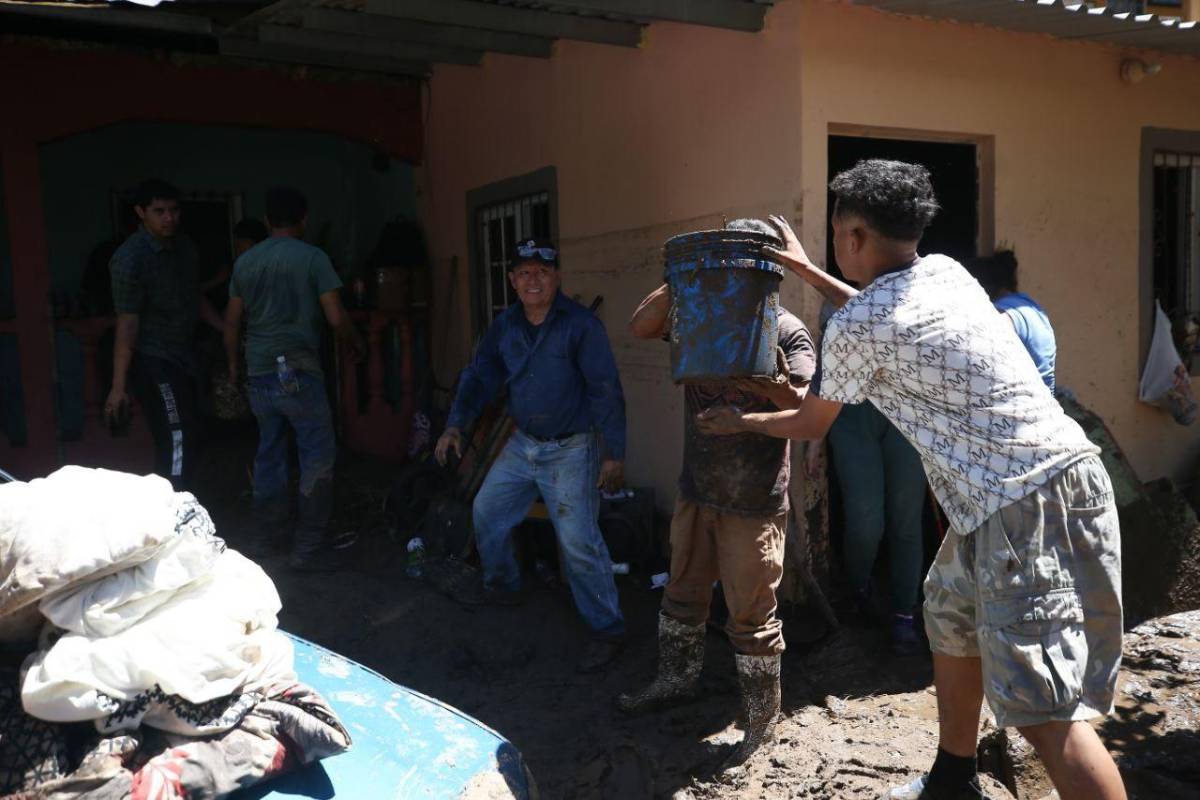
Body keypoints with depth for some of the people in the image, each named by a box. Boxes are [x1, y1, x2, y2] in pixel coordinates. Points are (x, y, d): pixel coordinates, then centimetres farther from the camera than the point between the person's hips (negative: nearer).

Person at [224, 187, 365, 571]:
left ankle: (269, 534, 29)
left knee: (269, 453, 18)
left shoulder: (245, 261, 9)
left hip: (259, 372, 6)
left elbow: (231, 322, 14)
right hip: (299, 373, -6)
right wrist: (356, 346, 9)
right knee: (318, 459, -1)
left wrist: (233, 364, 28)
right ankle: (307, 549, -2)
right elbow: (337, 318, -10)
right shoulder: (312, 257, -6)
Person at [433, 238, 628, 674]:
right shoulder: (505, 326, 4)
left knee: (579, 543, -12)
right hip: (522, 443, 7)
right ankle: (502, 586, 41)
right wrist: (456, 425, 0)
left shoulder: (580, 325, -16)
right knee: (487, 511, 17)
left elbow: (606, 390, -17)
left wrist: (615, 454, -19)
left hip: (570, 450, -7)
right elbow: (479, 376, 12)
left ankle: (606, 630, 2)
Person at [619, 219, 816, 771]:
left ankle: (761, 719, 22)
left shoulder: (788, 332, -10)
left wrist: (776, 388, -35)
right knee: (682, 596, 21)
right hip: (696, 488, 6)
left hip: (753, 503, -5)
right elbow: (640, 328, -5)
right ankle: (675, 682, 42)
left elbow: (805, 412, -17)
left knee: (751, 616, 3)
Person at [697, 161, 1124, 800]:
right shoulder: (945, 271, 11)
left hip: (1022, 507, -9)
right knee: (951, 619, 24)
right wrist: (808, 273, 40)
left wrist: (740, 423, 25)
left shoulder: (852, 329, -11)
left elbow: (810, 424, 7)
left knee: (1042, 712, -9)